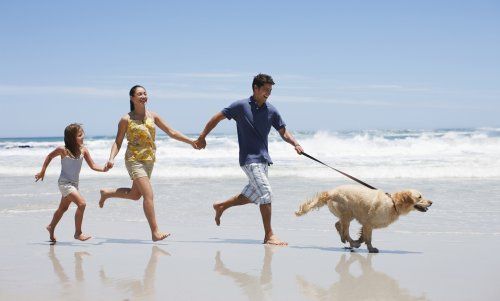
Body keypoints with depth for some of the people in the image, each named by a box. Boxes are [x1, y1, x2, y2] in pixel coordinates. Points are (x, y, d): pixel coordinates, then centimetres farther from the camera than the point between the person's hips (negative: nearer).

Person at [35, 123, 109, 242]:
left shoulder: (83, 150, -4)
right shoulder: (63, 150, -16)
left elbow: (92, 165, -2)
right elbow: (49, 156, 1)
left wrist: (103, 169, -22)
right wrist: (42, 172, 7)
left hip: (74, 183, 7)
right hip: (64, 183, -7)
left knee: (63, 208, 23)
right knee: (81, 203, -21)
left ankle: (51, 227, 46)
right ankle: (78, 233, -13)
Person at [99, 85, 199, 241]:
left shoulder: (153, 116, 6)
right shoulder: (126, 119, -5)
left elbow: (171, 132, 9)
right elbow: (118, 142, 0)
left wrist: (190, 141, 2)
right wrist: (111, 158, -16)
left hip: (149, 161, 6)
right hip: (134, 160, -6)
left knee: (135, 195, 18)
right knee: (148, 195, -16)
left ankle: (106, 193, 41)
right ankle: (155, 232, -15)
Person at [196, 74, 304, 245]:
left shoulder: (271, 111, 7)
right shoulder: (241, 106, -6)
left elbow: (283, 132, 11)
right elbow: (217, 118, 2)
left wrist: (295, 144, -9)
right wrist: (202, 138, 4)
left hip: (263, 159, 7)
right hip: (249, 158, -7)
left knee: (252, 196, 17)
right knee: (266, 194, -16)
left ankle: (221, 206, 39)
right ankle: (269, 235, -11)